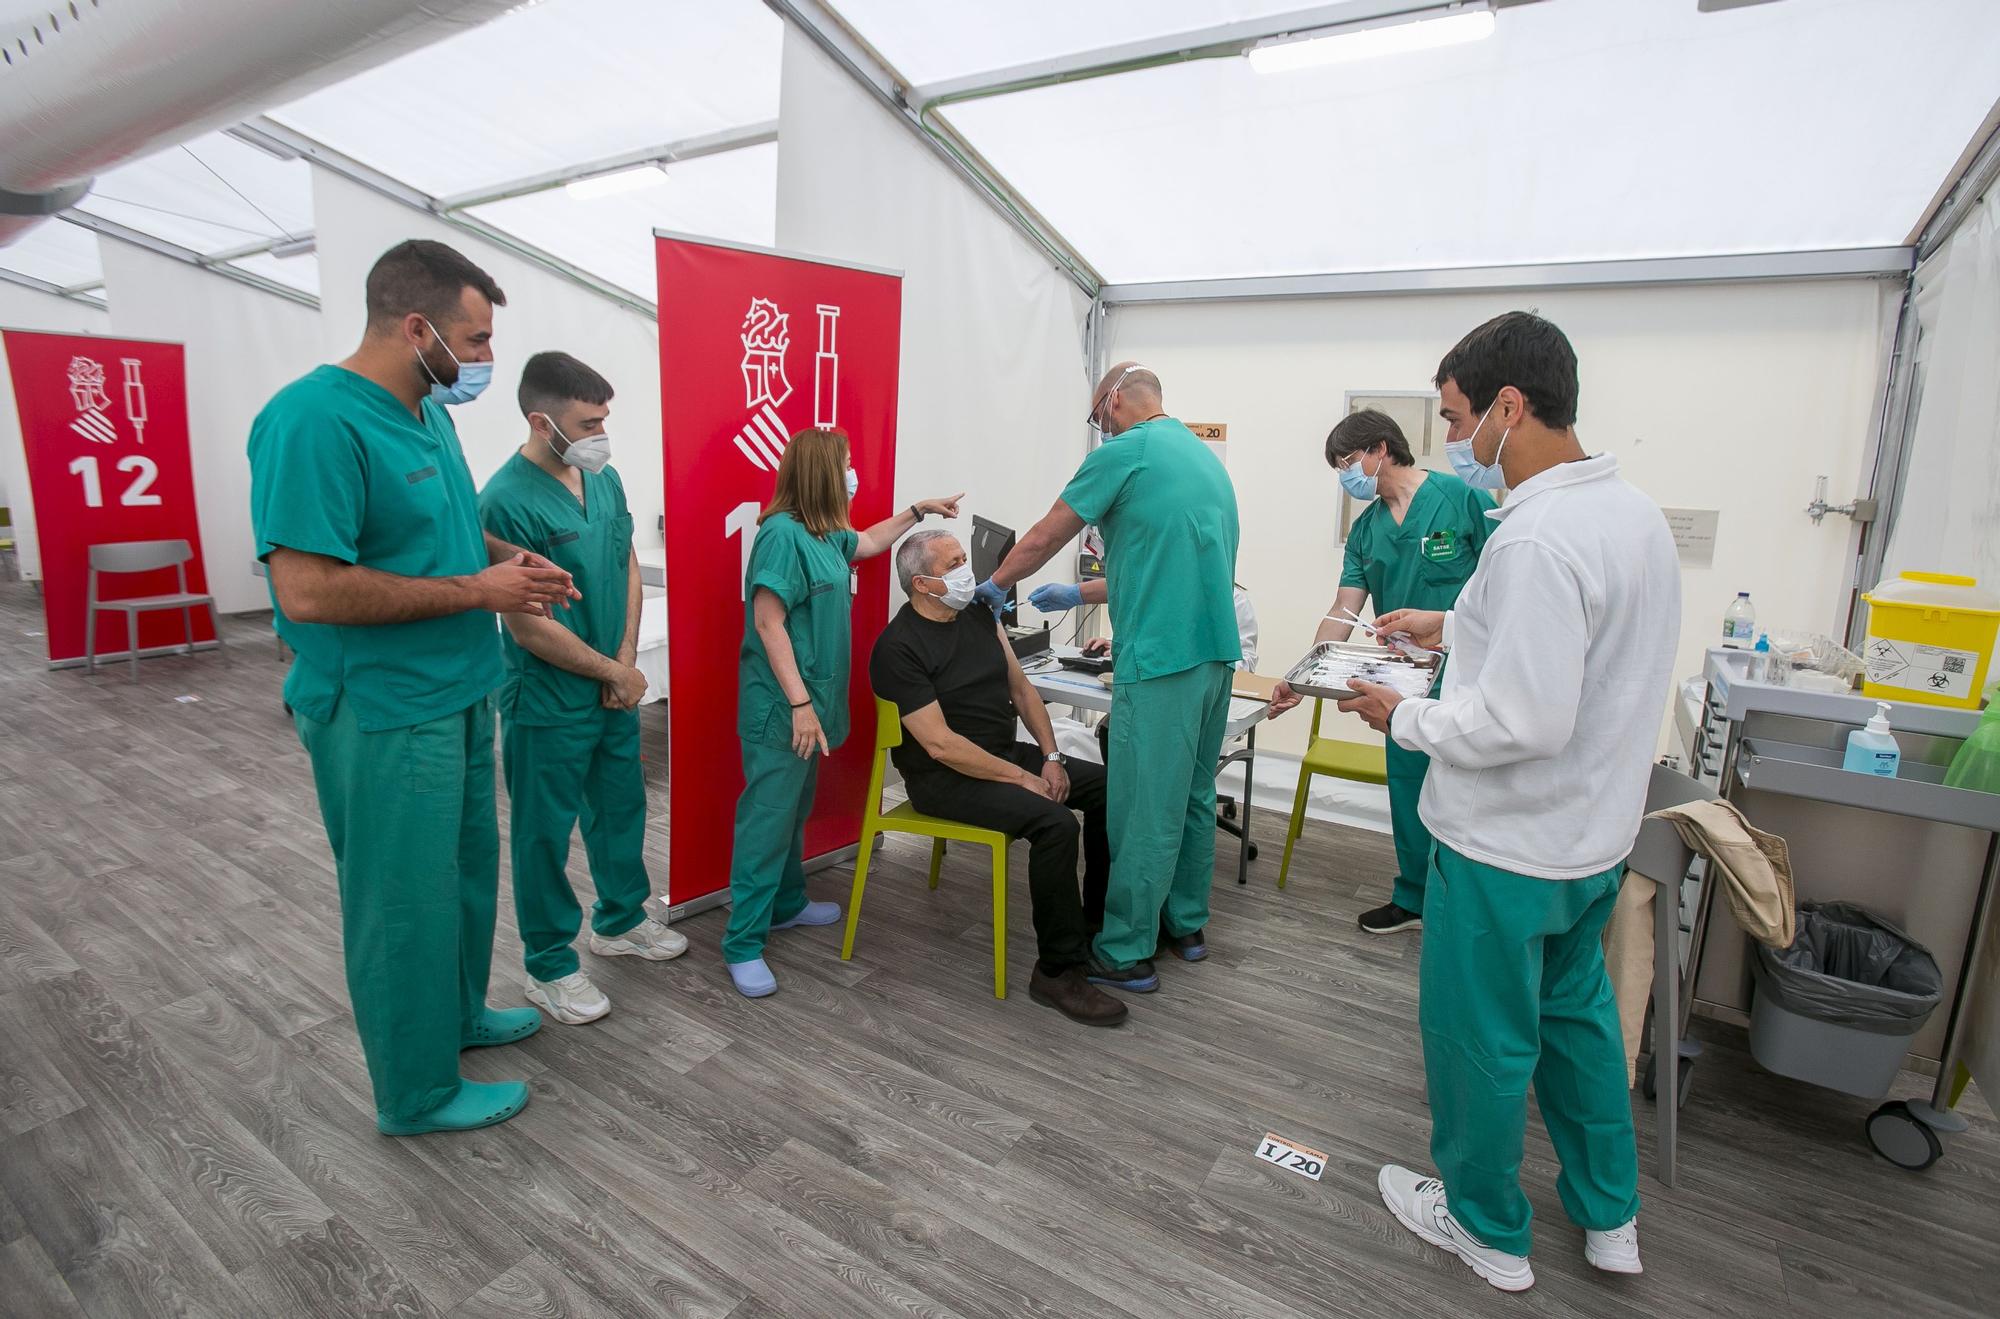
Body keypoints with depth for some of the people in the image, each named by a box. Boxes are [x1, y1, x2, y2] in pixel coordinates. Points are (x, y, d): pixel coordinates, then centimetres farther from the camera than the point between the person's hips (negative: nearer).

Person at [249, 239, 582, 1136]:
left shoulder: (428, 413, 6)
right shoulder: (314, 420, -22)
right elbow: (308, 590, -27)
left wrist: (510, 556, 3)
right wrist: (478, 589, -21)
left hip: (457, 694, 9)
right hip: (384, 716, -9)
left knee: (466, 867, 23)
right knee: (406, 901, 6)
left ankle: (457, 1012, 45)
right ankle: (418, 1093, 26)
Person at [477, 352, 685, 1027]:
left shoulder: (605, 478, 2)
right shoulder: (507, 501, -21)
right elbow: (528, 624, -20)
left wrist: (627, 661, -3)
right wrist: (615, 672, -11)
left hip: (616, 688, 7)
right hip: (549, 706, -7)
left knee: (621, 809, 20)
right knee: (545, 834, 9)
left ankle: (621, 920, 42)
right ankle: (550, 967, 26)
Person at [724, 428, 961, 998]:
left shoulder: (824, 534, 9)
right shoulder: (783, 533, -18)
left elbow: (868, 542, 32)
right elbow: (768, 623, -21)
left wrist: (919, 510, 33)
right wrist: (799, 703, -23)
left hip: (809, 700, 9)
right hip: (780, 707, -9)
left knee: (795, 810, 20)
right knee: (767, 818, -4)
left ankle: (786, 904, 37)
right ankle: (743, 944, 5)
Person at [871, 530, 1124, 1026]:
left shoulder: (979, 613, 6)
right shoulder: (898, 648, -18)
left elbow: (1021, 688, 10)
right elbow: (941, 746, -22)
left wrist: (1050, 757, -1)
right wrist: (1021, 778, -20)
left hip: (1008, 751, 8)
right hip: (947, 777, -8)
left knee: (1107, 786, -2)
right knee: (1053, 822, -29)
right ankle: (1058, 971, -15)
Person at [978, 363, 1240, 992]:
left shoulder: (1123, 453, -7)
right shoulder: (1206, 457, 18)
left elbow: (1042, 539, -1)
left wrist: (994, 586, 17)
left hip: (1160, 657, -9)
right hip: (1216, 651, 9)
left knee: (1144, 811, -1)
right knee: (1194, 795, 18)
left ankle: (1125, 953, 9)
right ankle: (1185, 924, 31)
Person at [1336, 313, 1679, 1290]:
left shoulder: (1537, 539, -29)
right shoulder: (1634, 509, 3)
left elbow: (1522, 723, -31)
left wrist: (1403, 718, -16)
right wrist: (1455, 628, 15)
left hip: (1509, 849, -9)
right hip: (1596, 835, 9)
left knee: (1481, 1037, 12)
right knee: (1578, 1014, 26)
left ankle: (1486, 1228, 35)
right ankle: (1610, 1217, 45)